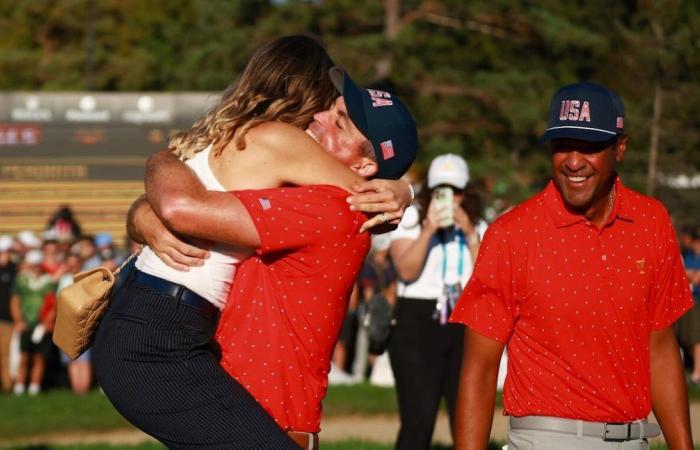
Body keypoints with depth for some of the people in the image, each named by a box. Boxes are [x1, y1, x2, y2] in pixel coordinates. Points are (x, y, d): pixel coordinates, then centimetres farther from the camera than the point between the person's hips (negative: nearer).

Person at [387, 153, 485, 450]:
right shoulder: (410, 219, 1)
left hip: (465, 327, 4)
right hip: (418, 325, -4)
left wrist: (470, 234, -9)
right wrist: (429, 229, -19)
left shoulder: (475, 226, 12)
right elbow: (407, 271, -12)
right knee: (418, 419, -9)